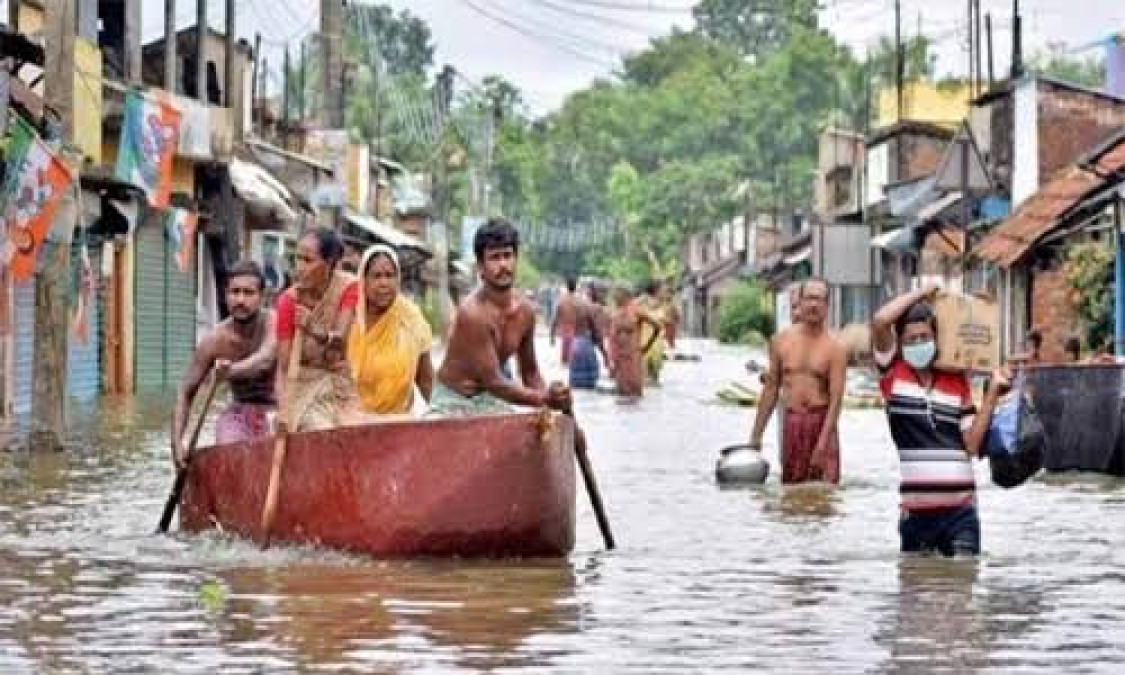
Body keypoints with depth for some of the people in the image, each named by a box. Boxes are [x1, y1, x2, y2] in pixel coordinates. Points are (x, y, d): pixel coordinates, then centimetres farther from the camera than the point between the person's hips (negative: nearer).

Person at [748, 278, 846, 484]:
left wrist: (822, 444, -20)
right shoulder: (781, 341, 7)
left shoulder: (834, 348, -5)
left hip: (821, 422, -3)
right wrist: (756, 434, 12)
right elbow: (771, 389, 14)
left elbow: (836, 399, -11)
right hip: (791, 423, 3)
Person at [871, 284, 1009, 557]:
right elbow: (879, 321, -15)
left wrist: (992, 392, -2)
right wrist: (921, 293, -3)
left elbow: (972, 444, 5)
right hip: (915, 509, -1)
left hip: (960, 507, 1)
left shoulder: (957, 381, 10)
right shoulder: (893, 373, 3)